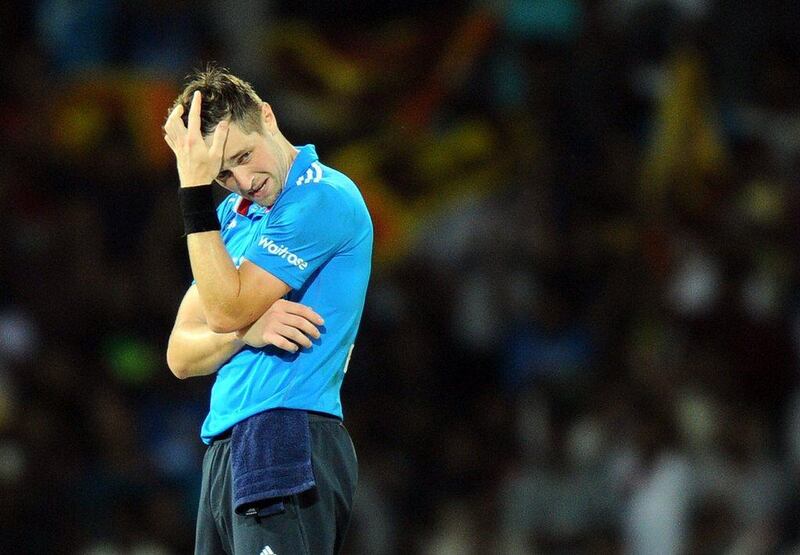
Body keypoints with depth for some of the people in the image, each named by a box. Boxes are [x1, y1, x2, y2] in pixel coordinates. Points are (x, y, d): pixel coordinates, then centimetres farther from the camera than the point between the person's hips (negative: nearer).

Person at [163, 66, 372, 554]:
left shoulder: (324, 196, -7)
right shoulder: (233, 215, 19)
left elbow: (227, 310, -13)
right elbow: (181, 356, 13)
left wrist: (195, 189, -10)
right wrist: (248, 332, -8)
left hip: (286, 446, -8)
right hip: (224, 454, 8)